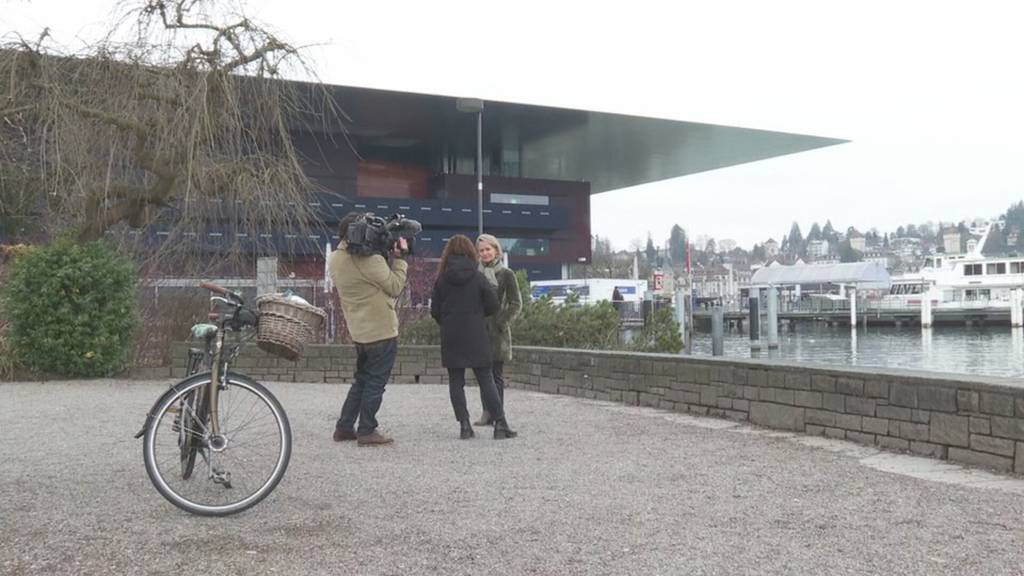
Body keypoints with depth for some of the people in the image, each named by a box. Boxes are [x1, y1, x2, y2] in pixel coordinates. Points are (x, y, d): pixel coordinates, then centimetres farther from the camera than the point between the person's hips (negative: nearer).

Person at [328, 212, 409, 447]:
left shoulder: (335, 259, 5)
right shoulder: (370, 260, -22)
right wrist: (399, 258, -6)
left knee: (361, 379, 20)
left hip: (358, 329, 8)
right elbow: (395, 287, -15)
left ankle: (344, 427, 22)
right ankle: (366, 431, 7)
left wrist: (390, 257, 4)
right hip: (382, 331, -8)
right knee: (375, 383, 2)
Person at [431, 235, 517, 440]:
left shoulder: (442, 279, 0)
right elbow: (493, 305, -4)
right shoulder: (478, 277, -4)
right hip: (476, 337, -1)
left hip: (451, 338, 1)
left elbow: (435, 311, 2)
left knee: (456, 381, 7)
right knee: (486, 380, 3)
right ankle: (500, 424, 0)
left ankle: (464, 425, 3)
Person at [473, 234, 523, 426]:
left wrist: (503, 322, -10)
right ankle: (487, 412, 10)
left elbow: (516, 303, -2)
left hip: (497, 331, -4)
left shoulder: (506, 274, 0)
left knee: (497, 373, -2)